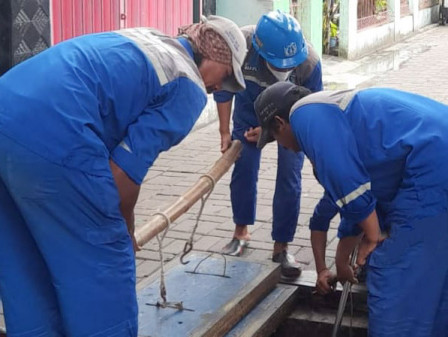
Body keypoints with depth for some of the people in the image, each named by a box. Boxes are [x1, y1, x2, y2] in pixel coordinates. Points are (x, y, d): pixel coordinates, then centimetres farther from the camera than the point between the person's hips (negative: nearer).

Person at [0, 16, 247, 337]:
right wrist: (124, 231, 15)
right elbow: (124, 171, -4)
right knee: (103, 268, 7)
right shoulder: (189, 88, 3)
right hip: (51, 138, -9)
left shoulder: (144, 38, 28)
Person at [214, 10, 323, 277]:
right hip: (250, 110, 1)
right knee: (244, 170, 2)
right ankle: (241, 232, 24)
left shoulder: (310, 61, -38)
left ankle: (281, 248, 6)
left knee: (289, 178, -6)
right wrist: (225, 132, -13)